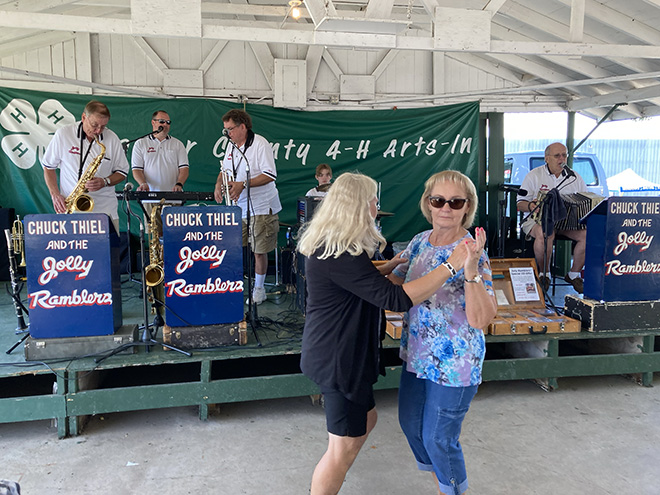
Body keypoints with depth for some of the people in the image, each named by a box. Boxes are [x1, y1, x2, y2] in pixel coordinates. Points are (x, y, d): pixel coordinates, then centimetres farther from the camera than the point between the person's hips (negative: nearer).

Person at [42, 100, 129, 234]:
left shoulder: (112, 139, 2)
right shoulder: (63, 134, 0)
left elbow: (122, 172, 10)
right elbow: (48, 166, 10)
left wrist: (105, 182, -10)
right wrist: (55, 195, -3)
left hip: (105, 209, 1)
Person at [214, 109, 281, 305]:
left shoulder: (260, 143, -12)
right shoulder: (231, 145, 11)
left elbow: (270, 175, -18)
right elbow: (225, 169, 22)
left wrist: (243, 184, -24)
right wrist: (219, 184, 0)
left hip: (260, 206, -7)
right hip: (237, 206, 7)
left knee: (259, 250, 1)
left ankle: (259, 289, 16)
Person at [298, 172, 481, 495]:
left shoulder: (328, 246, 7)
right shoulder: (340, 256, -27)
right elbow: (395, 299, -31)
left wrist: (393, 264, 16)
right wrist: (451, 266, -29)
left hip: (337, 352, 11)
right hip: (337, 357, -11)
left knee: (365, 419, 24)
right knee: (345, 446, 3)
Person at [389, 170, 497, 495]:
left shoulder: (473, 253, -20)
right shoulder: (420, 241, 0)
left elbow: (480, 319, -29)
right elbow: (396, 285, 11)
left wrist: (471, 269, -40)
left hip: (453, 364, -7)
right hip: (416, 355, 7)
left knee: (438, 438, 8)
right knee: (410, 423, 23)